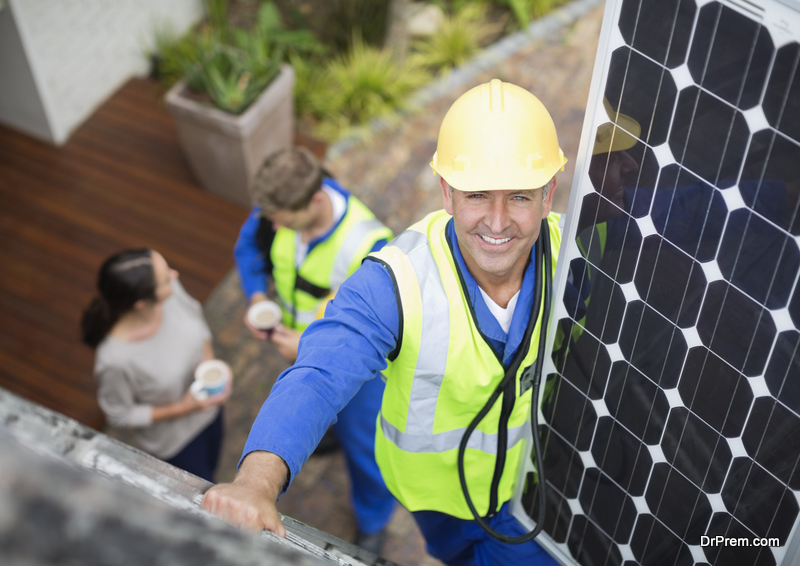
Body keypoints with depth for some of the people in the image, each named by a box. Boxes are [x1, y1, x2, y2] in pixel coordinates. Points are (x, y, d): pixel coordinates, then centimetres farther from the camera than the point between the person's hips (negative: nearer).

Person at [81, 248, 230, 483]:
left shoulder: (171, 287, -29)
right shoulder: (115, 359, -42)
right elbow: (119, 415, -21)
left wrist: (210, 360, -17)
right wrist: (181, 409, -27)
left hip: (207, 408, 5)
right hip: (173, 440, -5)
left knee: (209, 467, 34)